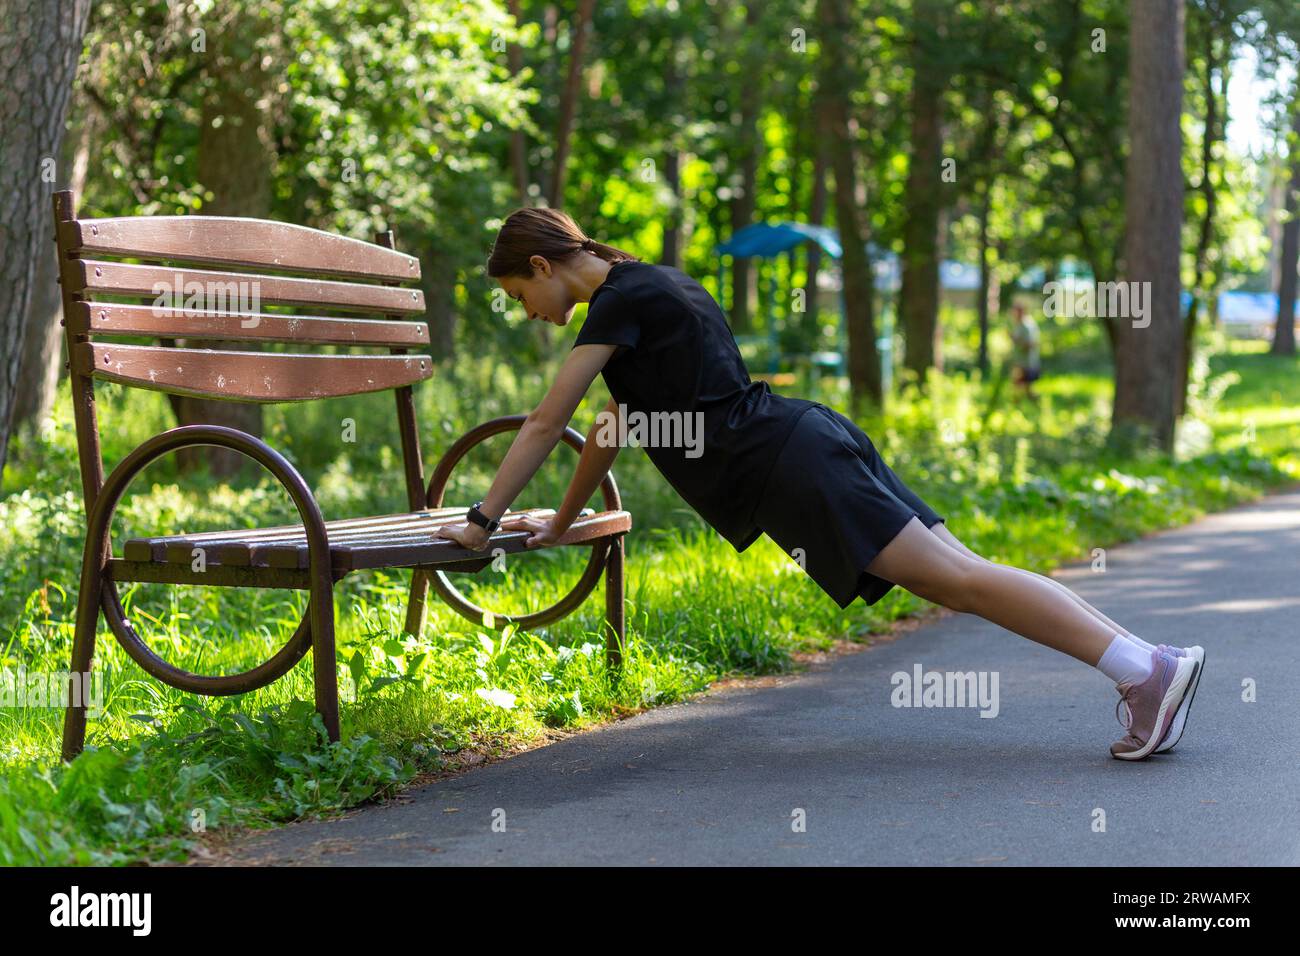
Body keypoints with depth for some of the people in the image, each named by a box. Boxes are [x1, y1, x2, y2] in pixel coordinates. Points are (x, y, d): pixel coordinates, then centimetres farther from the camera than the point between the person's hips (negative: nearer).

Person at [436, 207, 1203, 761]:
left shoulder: (619, 301, -5)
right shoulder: (646, 288, 24)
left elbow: (547, 424, -6)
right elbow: (619, 420, 33)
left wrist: (483, 521, 2)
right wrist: (562, 521, 38)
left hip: (788, 465, -9)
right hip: (807, 438, 9)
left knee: (958, 578, -16)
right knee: (962, 576, 1)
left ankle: (1150, 669, -25)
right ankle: (1146, 664, -7)